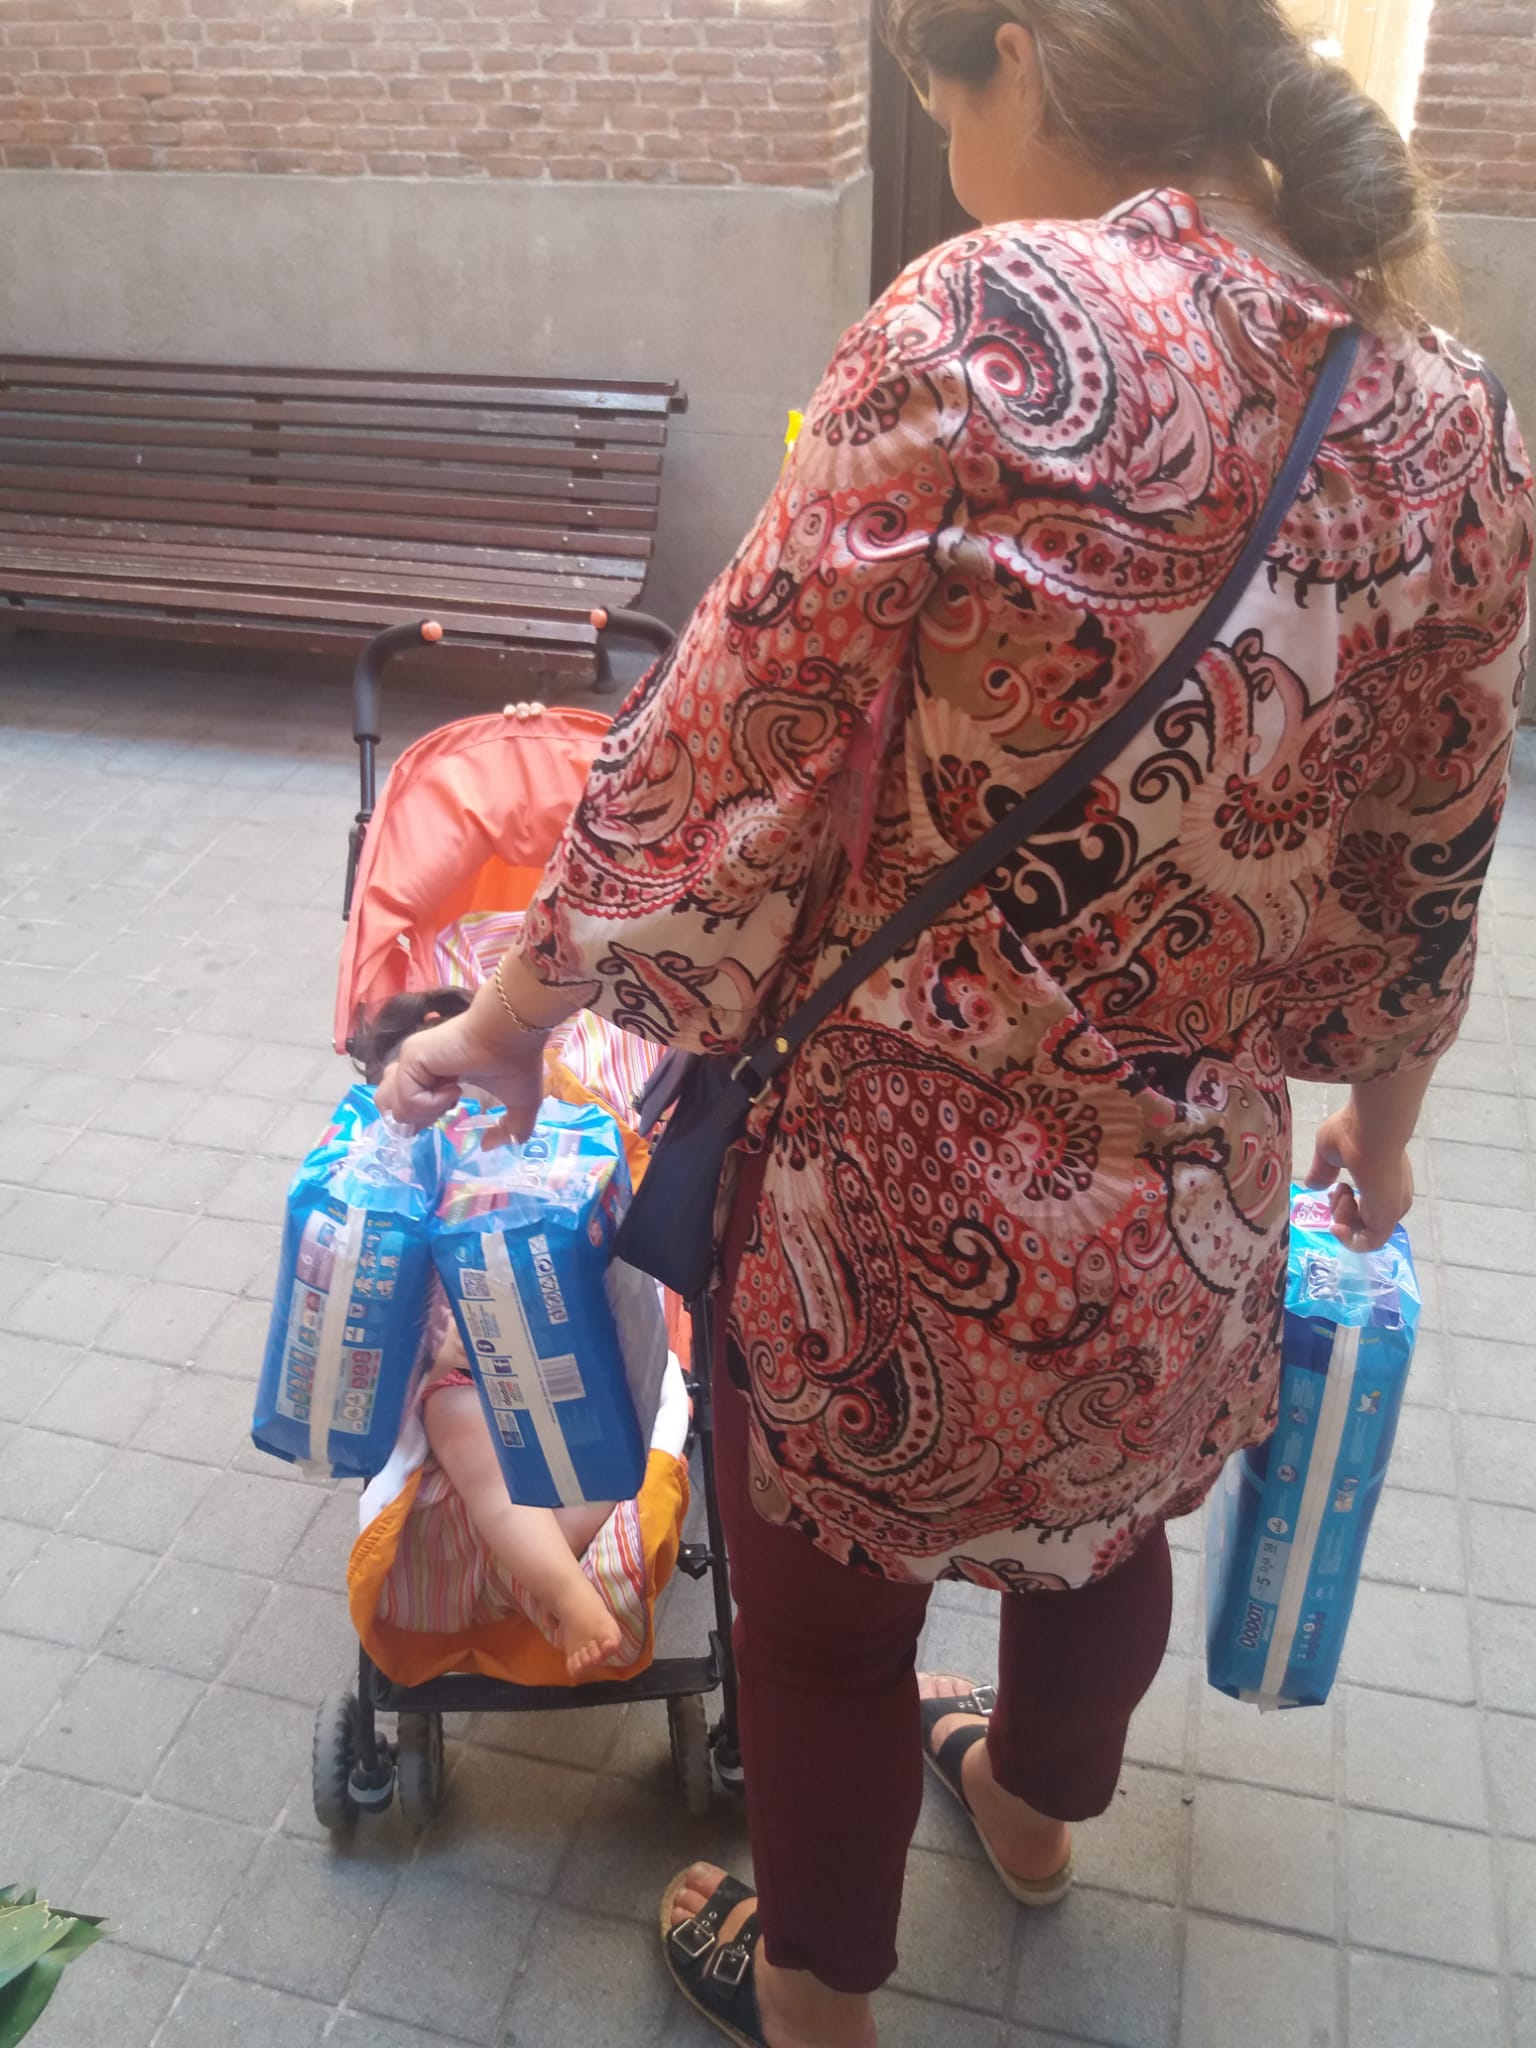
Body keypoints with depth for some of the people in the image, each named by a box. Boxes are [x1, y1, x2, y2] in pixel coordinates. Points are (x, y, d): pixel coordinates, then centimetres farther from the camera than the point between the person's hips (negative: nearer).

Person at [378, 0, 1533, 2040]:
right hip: (1202, 1207, 6)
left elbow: (725, 737, -17)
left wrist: (512, 1012, -2)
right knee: (1108, 1519, 33)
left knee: (825, 1600, 23)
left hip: (899, 1184, -5)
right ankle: (1035, 1809, 66)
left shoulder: (996, 327, -20)